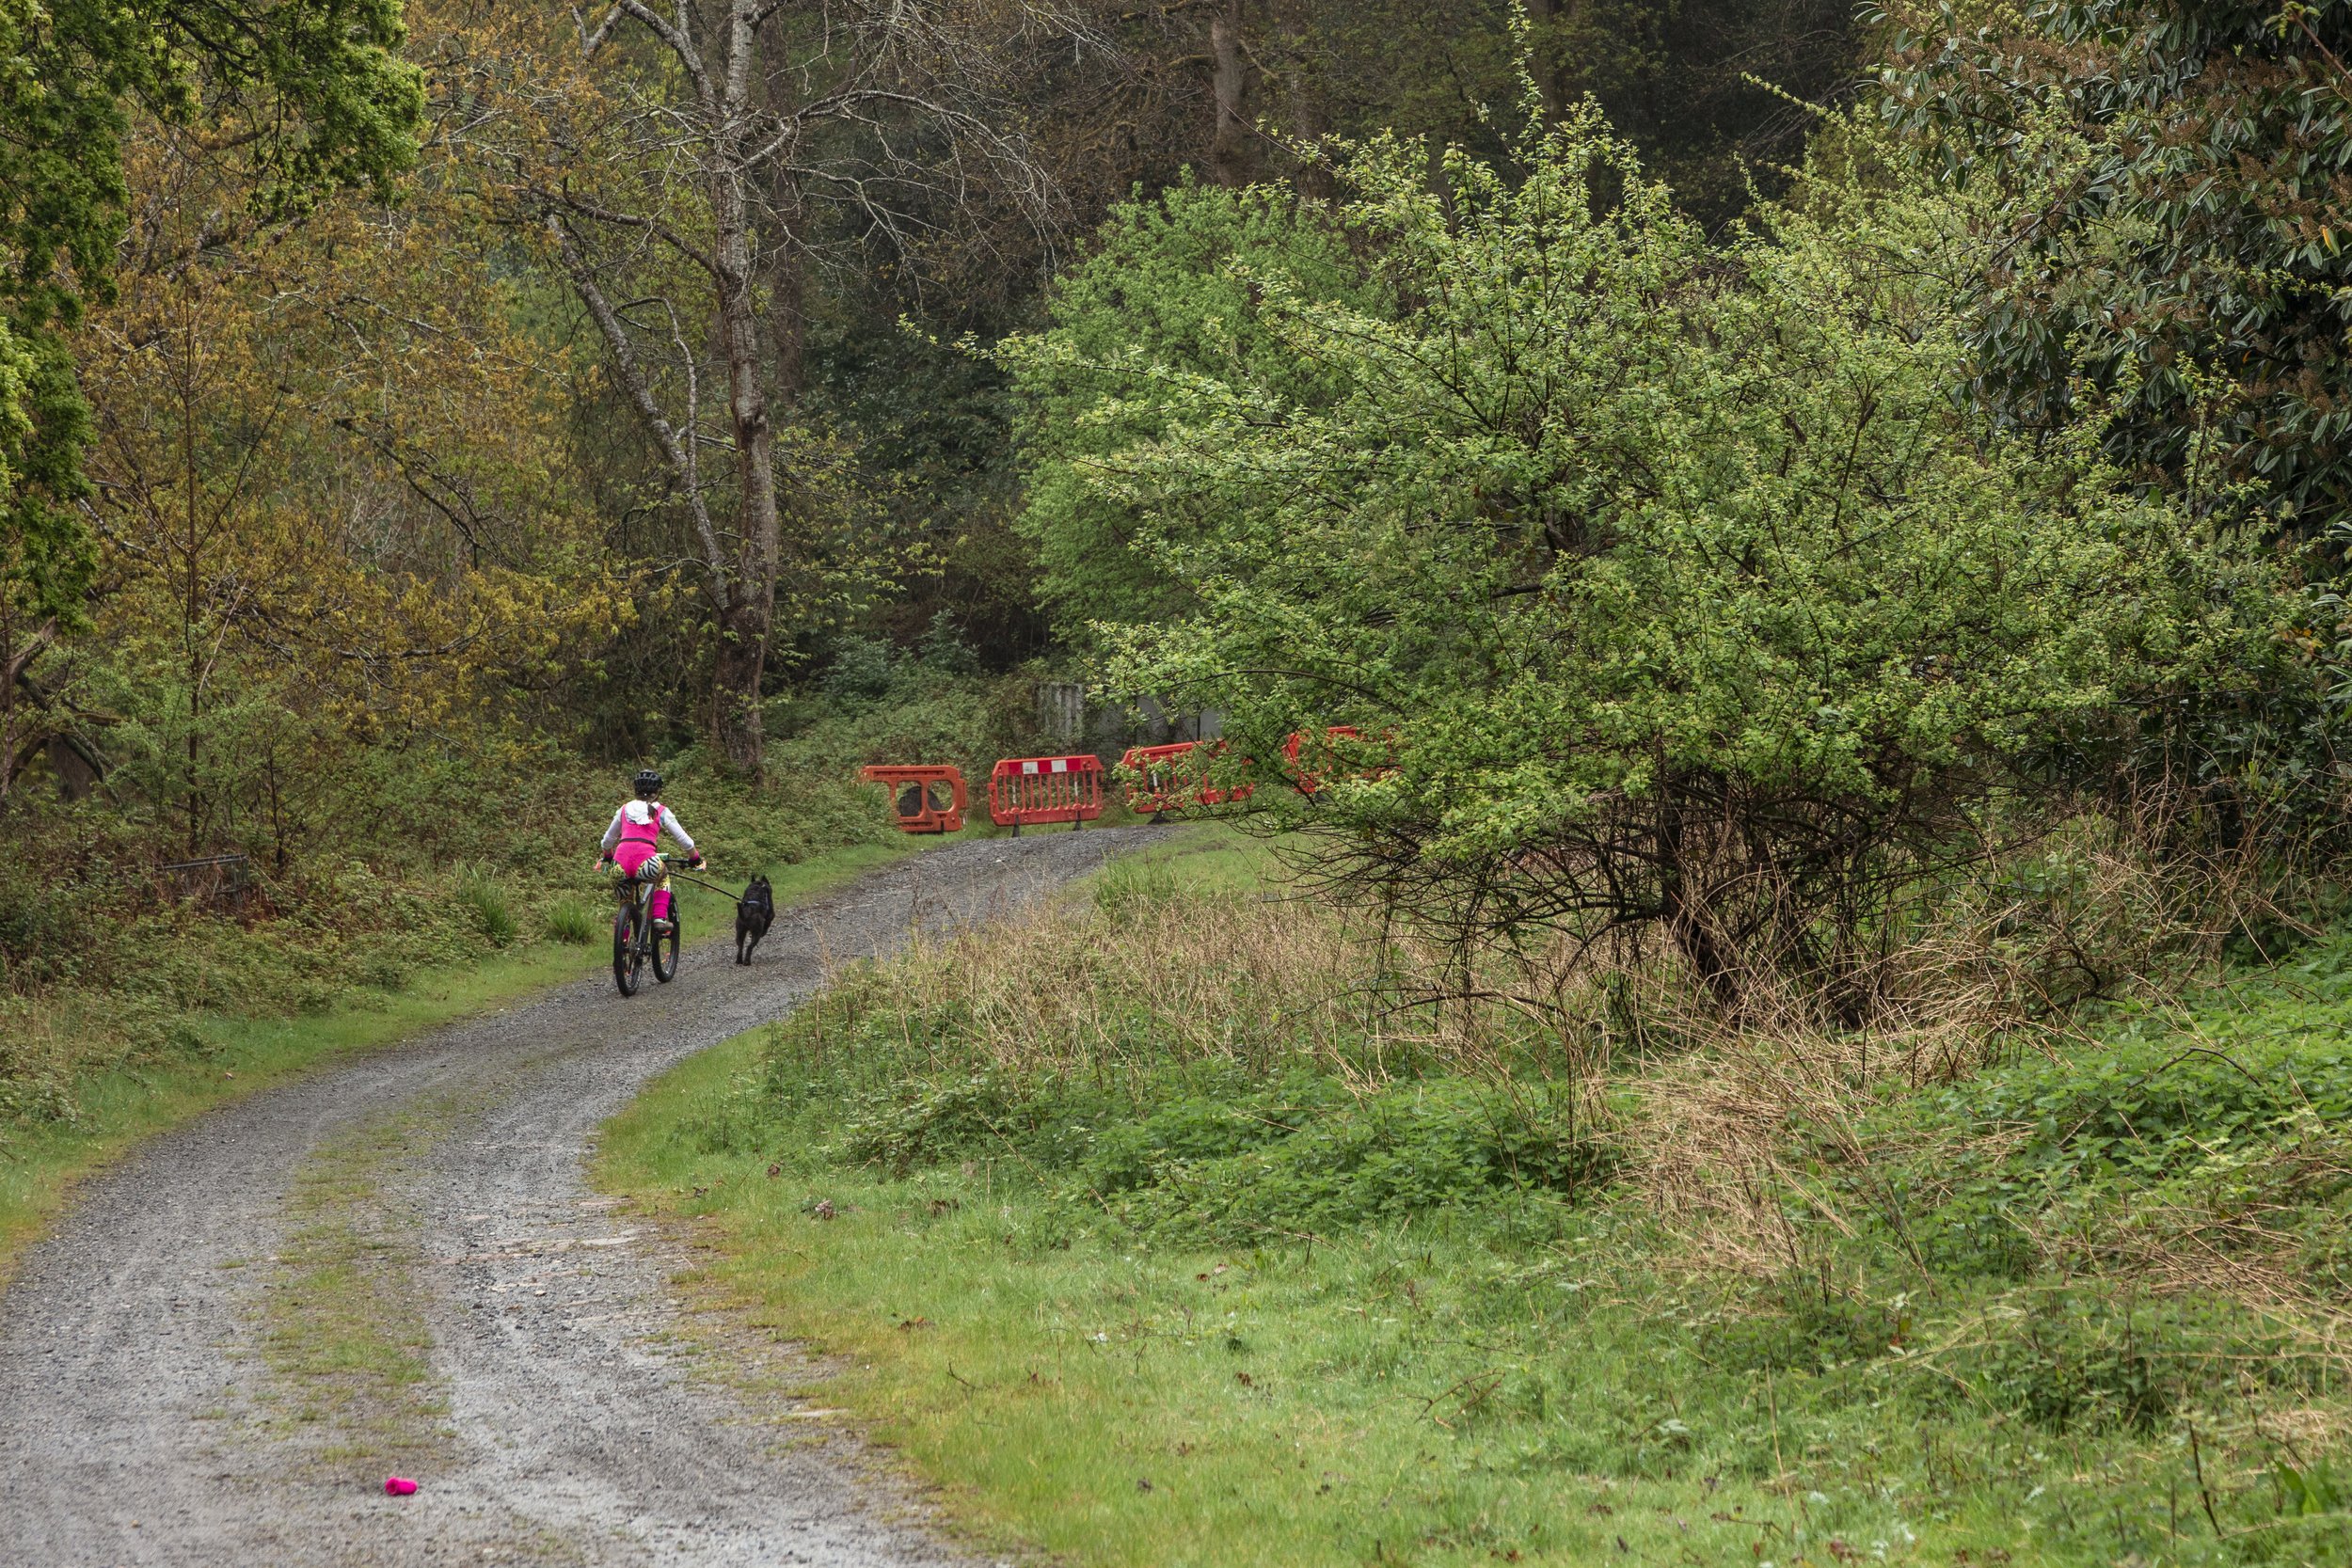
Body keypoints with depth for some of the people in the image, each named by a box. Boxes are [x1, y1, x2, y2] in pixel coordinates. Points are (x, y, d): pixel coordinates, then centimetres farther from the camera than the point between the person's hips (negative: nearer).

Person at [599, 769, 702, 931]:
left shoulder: (625, 809, 22)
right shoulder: (661, 812, 14)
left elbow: (607, 840, 32)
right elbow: (684, 841, 14)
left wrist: (607, 857, 51)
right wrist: (695, 858, 31)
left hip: (621, 864, 2)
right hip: (645, 861, -2)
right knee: (663, 878, 32)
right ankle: (660, 918, 17)